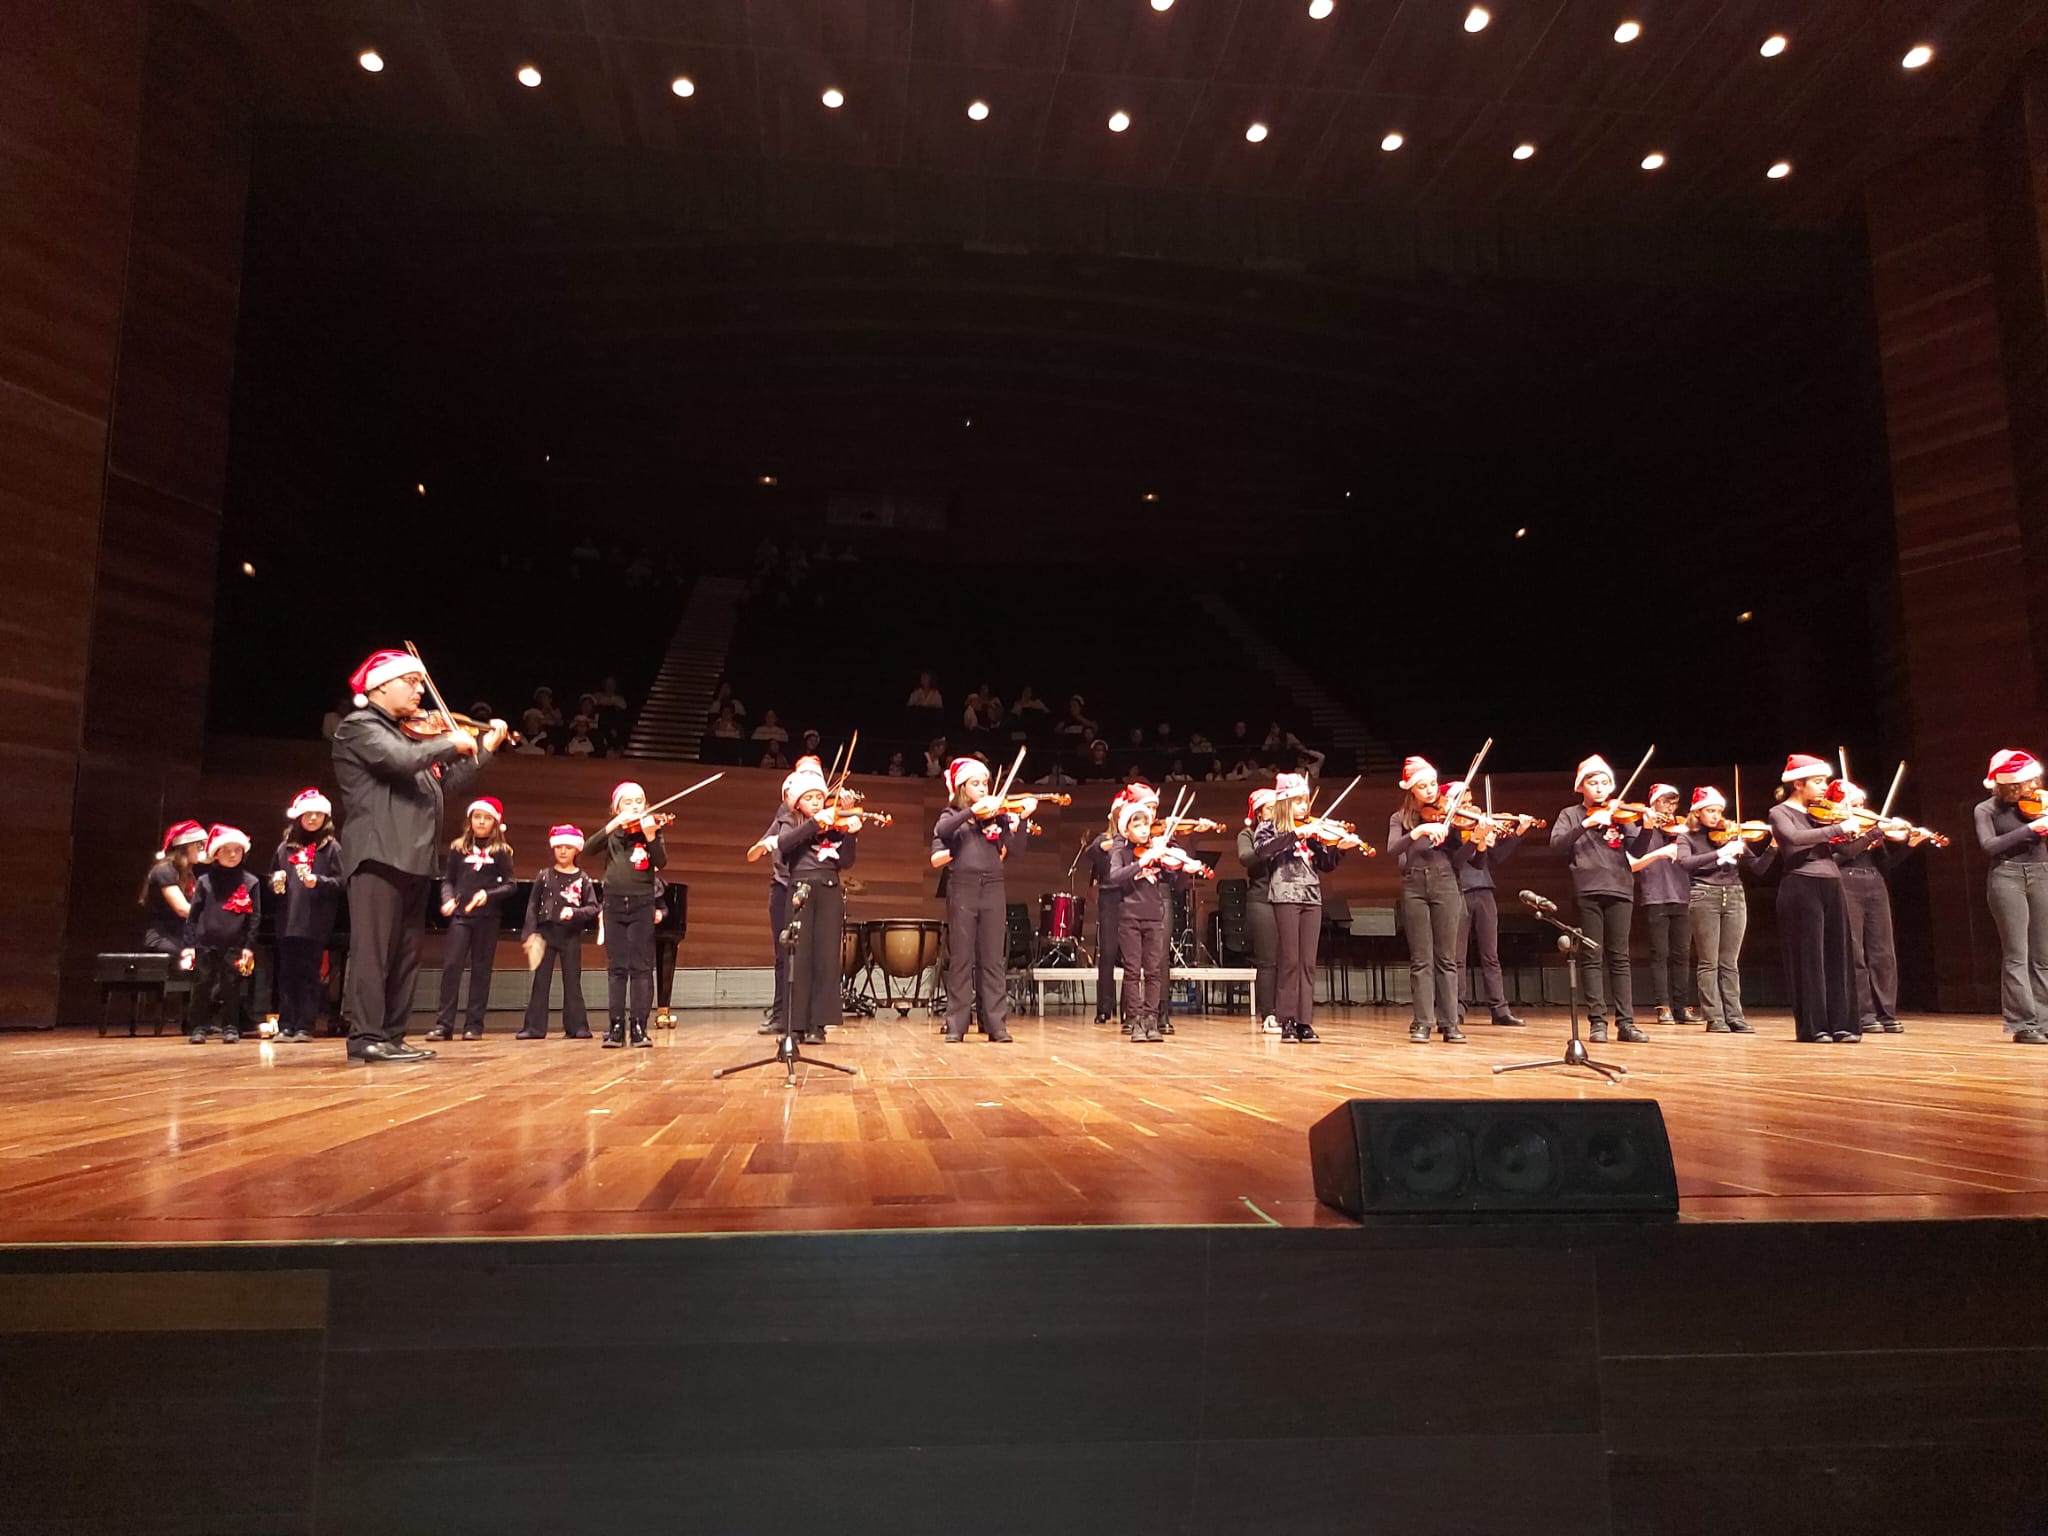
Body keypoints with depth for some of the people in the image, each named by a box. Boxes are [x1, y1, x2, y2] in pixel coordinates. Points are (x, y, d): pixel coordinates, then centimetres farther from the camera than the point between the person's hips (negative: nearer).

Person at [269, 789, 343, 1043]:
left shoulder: (331, 847, 2)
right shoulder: (285, 847, 13)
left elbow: (340, 882, -4)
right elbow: (272, 878, 18)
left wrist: (318, 882, -20)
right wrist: (276, 883, -4)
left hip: (316, 924, -4)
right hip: (287, 922, 4)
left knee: (309, 974, 0)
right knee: (287, 974, 5)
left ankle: (305, 1026, 4)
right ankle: (286, 1025, 10)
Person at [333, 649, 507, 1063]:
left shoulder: (412, 734, 22)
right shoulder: (360, 726, -3)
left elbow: (452, 784, 25)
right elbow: (400, 760, -22)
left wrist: (485, 748, 18)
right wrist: (452, 743, -9)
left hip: (413, 859, 9)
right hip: (378, 854, -9)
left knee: (406, 954, 8)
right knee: (373, 948, -11)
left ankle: (392, 1036, 12)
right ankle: (366, 1037, -11)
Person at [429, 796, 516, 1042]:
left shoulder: (500, 851, 4)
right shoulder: (458, 848, 8)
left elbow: (511, 884, 0)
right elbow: (447, 880, 10)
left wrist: (488, 895, -16)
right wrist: (448, 900, -9)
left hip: (487, 917, -1)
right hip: (460, 915, 1)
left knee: (481, 969, 4)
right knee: (451, 966, -8)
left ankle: (474, 1025, 8)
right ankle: (444, 1024, -4)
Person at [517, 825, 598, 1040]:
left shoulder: (583, 879, 1)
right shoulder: (544, 876, 4)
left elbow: (593, 908, -3)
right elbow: (532, 906, 3)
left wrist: (574, 912, -21)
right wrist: (530, 933, -6)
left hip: (571, 935, -1)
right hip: (546, 932, 1)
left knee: (572, 982, 3)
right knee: (541, 981, 2)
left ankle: (577, 1026, 8)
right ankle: (534, 1027, 4)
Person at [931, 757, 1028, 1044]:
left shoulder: (997, 814, 12)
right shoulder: (952, 814, 7)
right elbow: (942, 832, -16)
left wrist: (1021, 818, -13)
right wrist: (972, 811, -22)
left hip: (992, 888, 2)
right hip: (962, 888, -2)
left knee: (993, 959, 2)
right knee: (961, 959, 1)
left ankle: (997, 1024, 4)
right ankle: (956, 1025, 6)